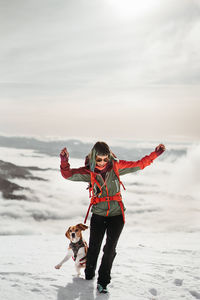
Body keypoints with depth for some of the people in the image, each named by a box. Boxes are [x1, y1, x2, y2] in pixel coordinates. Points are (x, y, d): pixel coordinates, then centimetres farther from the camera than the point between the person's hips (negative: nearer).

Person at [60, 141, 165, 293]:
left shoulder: (116, 166, -5)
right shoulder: (89, 171, -7)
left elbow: (139, 165, 4)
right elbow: (68, 174, -15)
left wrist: (155, 154, -1)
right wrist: (64, 161, -33)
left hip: (116, 214, 0)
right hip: (98, 215, 0)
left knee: (110, 249, -2)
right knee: (94, 248, 6)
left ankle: (102, 282, 8)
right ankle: (89, 276, 31)